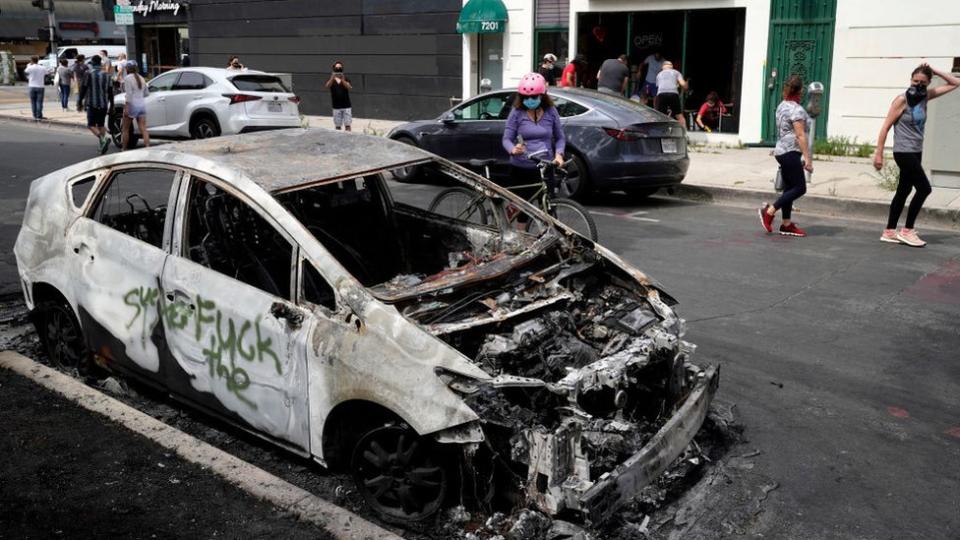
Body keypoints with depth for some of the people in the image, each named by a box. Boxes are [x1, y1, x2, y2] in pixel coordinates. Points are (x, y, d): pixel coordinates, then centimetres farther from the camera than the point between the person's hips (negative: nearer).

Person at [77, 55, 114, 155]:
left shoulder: (89, 74, -6)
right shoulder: (107, 75, 8)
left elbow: (83, 89, -6)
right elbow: (110, 91, 9)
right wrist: (111, 104, 15)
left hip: (92, 104, -5)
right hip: (104, 104, 5)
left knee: (91, 125, 0)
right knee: (101, 124, 14)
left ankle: (104, 138, -25)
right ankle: (102, 146, 8)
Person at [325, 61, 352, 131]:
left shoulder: (346, 79, 5)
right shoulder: (331, 79, 5)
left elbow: (349, 87, -14)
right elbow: (327, 86, -17)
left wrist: (342, 80, -31)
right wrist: (332, 78, -35)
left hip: (346, 105, 0)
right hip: (336, 106, 0)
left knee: (347, 124, -4)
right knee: (337, 125, 2)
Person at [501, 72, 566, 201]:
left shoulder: (551, 112, 4)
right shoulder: (517, 113, -2)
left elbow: (560, 137, 11)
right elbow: (506, 139, -3)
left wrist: (559, 154, -9)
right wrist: (513, 149, -26)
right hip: (520, 170, -1)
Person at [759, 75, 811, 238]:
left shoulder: (782, 106, 13)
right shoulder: (797, 110, -15)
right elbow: (800, 136, -19)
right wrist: (807, 158, -19)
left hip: (782, 151, 10)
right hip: (791, 153, -10)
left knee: (789, 188, 11)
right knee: (799, 188, -5)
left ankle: (786, 224, 12)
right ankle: (769, 211, -6)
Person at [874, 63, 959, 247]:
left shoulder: (925, 97, 7)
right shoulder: (902, 100, -12)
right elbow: (885, 127, -12)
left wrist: (934, 71, 2)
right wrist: (878, 153, -15)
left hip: (916, 152, 7)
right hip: (904, 152, -7)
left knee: (903, 191, 10)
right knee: (924, 188, -9)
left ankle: (889, 232, 16)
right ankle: (907, 231, 0)